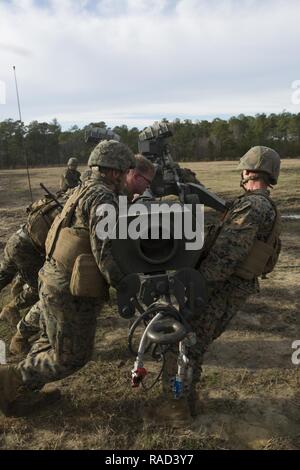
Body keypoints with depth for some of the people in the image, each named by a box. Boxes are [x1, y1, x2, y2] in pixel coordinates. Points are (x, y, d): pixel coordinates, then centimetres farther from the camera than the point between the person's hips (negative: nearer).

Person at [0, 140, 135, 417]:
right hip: (72, 291, -10)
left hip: (53, 279, 10)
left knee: (53, 343, 27)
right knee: (71, 357, 10)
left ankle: (23, 391, 40)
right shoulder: (103, 197, -15)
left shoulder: (85, 192, 15)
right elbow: (103, 250, -22)